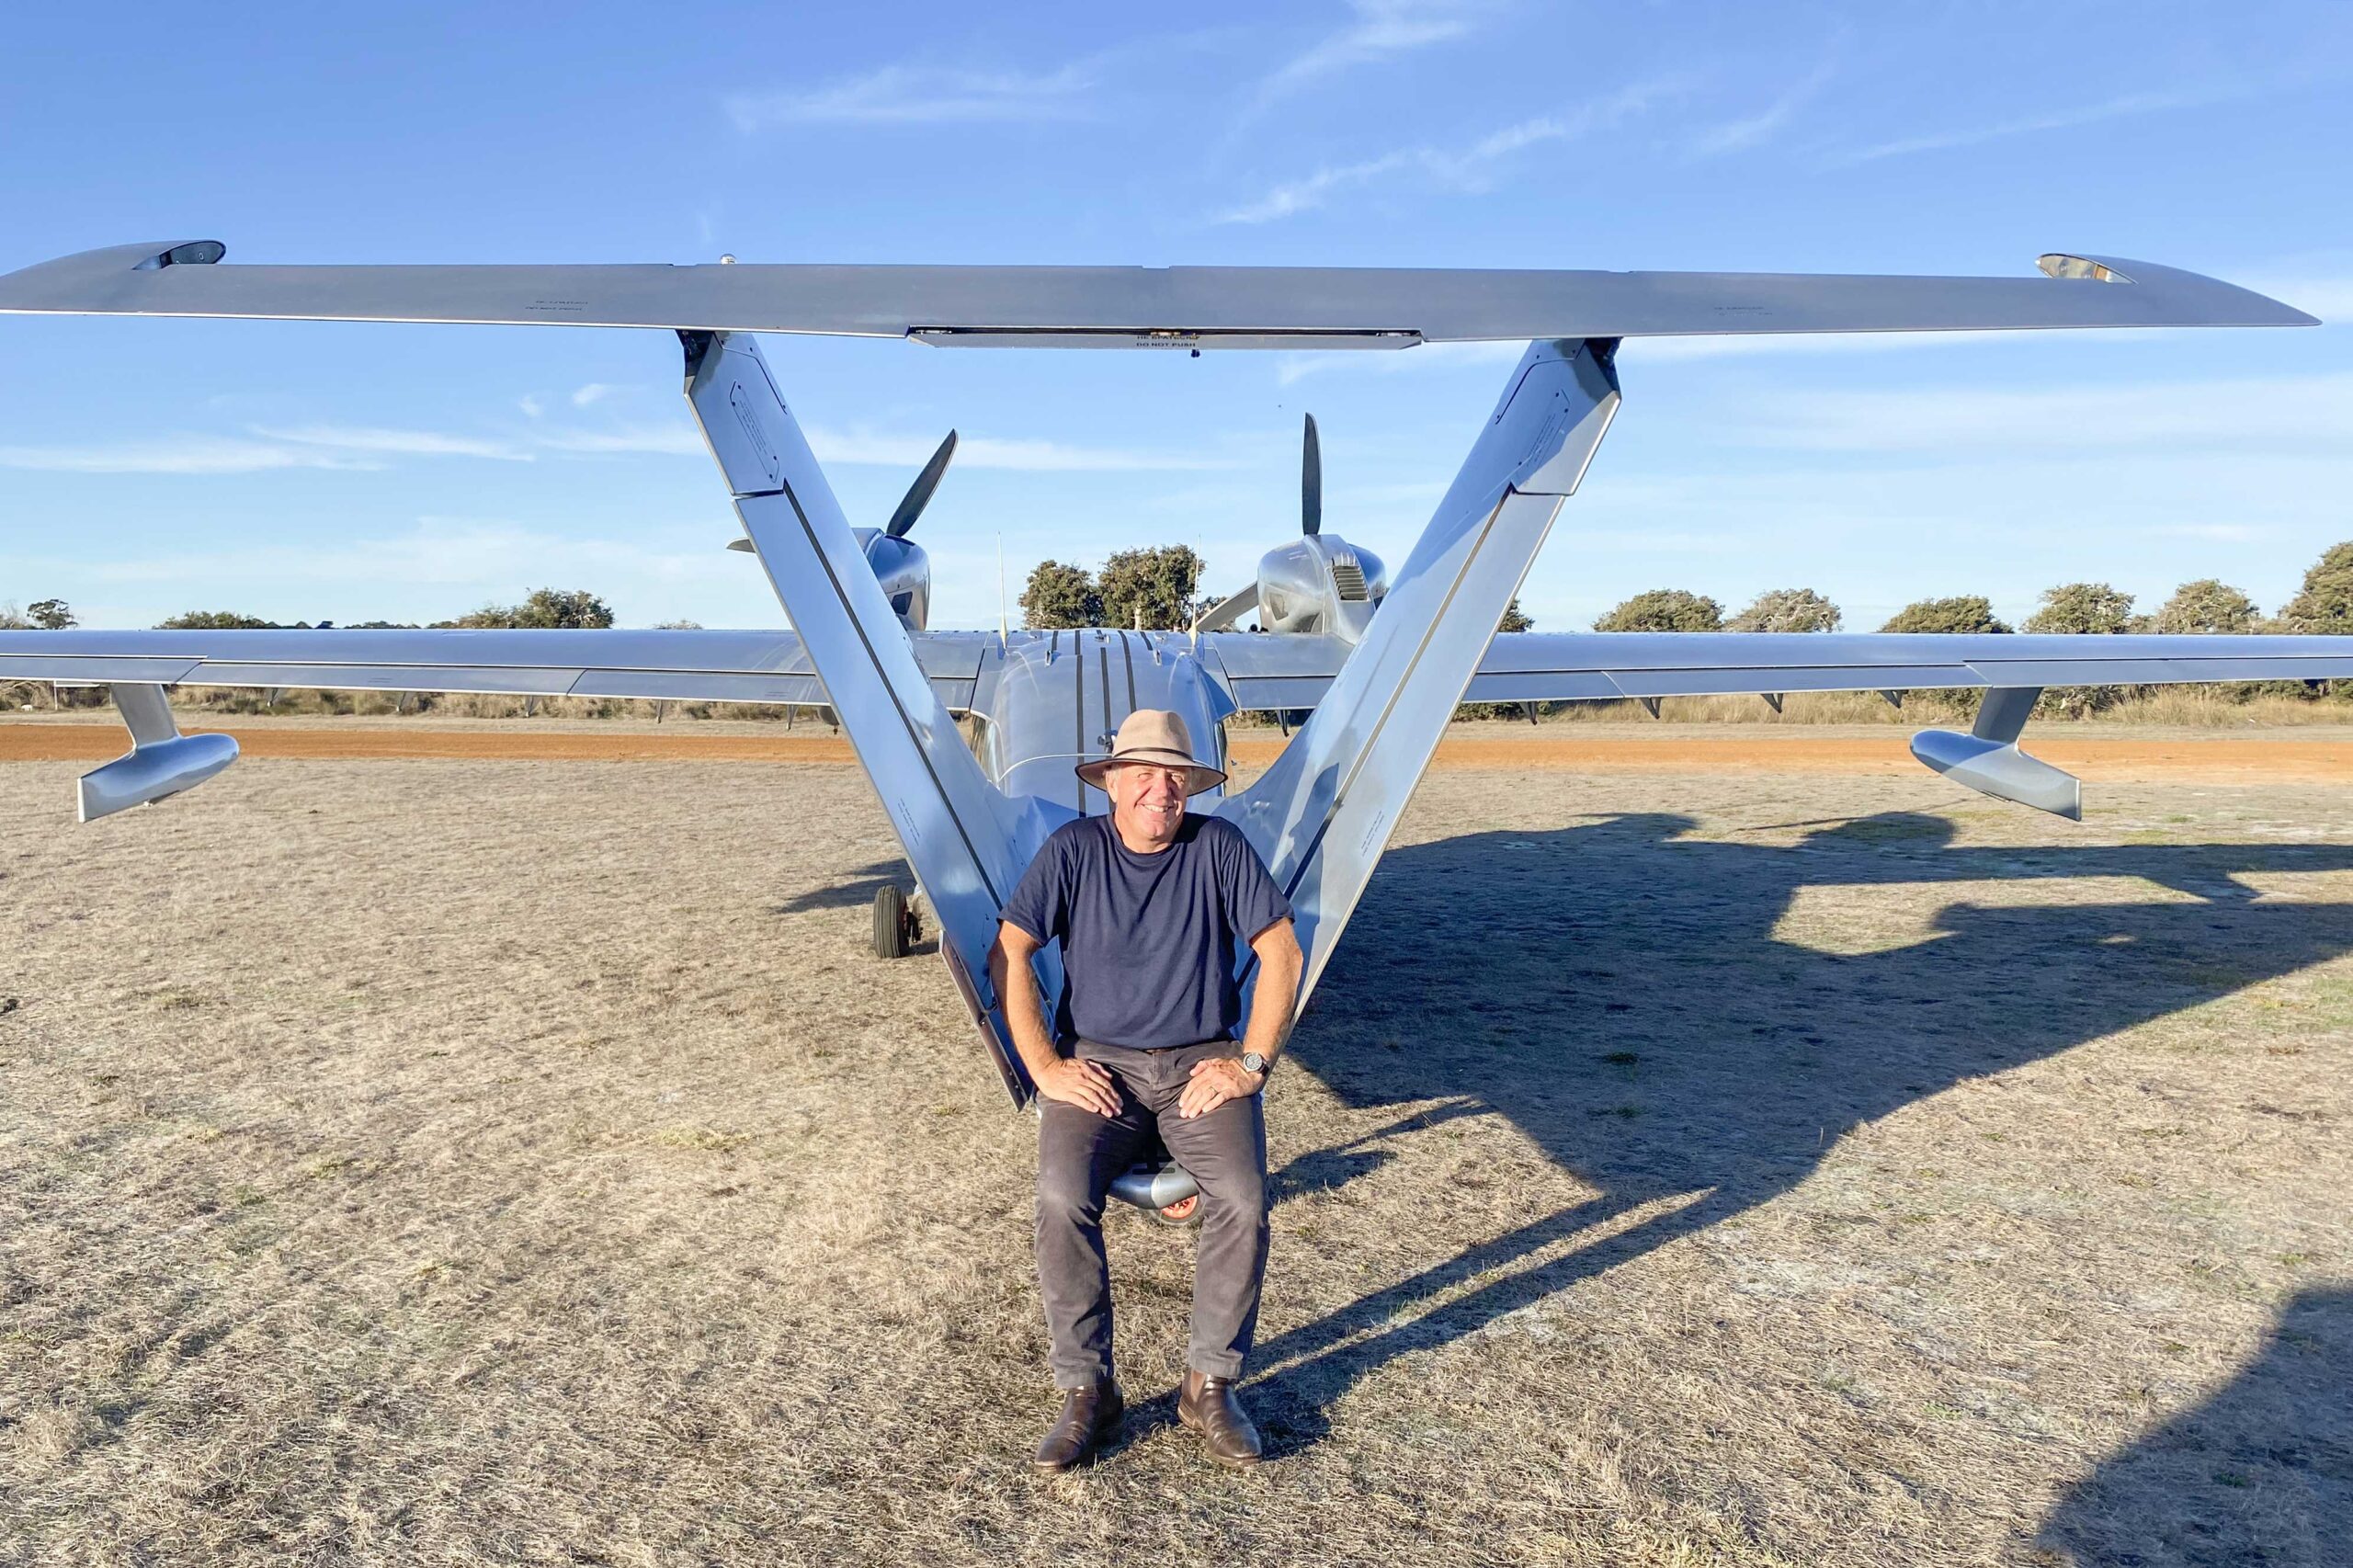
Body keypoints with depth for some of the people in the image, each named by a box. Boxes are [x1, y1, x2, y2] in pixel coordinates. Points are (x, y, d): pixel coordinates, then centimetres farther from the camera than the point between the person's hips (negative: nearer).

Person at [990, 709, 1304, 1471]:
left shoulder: (1218, 845, 0)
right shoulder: (1073, 848, -1)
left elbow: (1281, 951, -1)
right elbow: (1007, 955, -3)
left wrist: (1251, 1064, -8)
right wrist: (1046, 1067, -11)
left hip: (1202, 1062, 1)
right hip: (1096, 1063, 0)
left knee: (1243, 1202, -23)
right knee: (1062, 1199, -26)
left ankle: (1210, 1385, -2)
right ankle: (1086, 1389, -7)